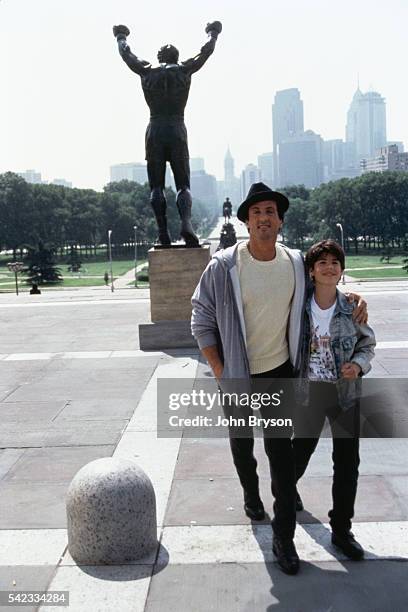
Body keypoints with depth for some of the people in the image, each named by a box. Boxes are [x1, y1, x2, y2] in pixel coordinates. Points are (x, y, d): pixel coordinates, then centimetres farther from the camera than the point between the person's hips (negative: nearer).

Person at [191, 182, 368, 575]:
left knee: (281, 450, 1)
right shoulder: (224, 266, -15)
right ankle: (251, 495, 49)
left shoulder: (296, 263, -4)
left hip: (280, 371, 1)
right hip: (237, 375, -1)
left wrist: (352, 302, -2)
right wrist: (219, 372, -10)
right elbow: (202, 321, -8)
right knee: (241, 444, 19)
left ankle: (284, 537, 14)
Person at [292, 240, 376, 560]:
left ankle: (341, 528, 24)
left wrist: (358, 364, -14)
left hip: (346, 391, 1)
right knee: (301, 450, 15)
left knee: (348, 460, 6)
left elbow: (368, 343, 5)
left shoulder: (352, 307, -8)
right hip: (309, 389, -1)